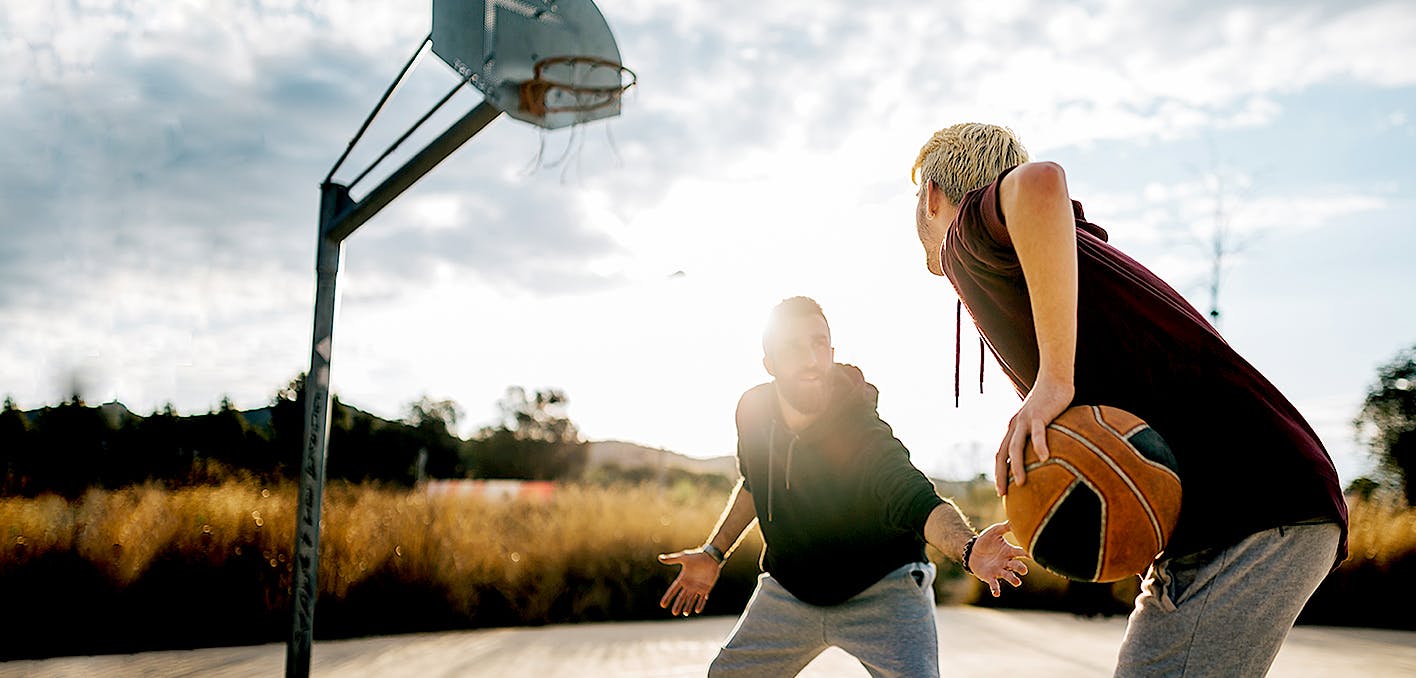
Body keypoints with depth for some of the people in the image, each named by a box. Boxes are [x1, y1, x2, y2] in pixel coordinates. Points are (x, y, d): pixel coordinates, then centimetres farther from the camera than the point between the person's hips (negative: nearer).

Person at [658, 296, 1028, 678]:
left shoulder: (863, 435, -28)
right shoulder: (753, 410, -11)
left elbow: (917, 499, -44)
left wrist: (969, 549, -64)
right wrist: (713, 553, 13)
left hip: (881, 592, -5)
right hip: (788, 589, 5)